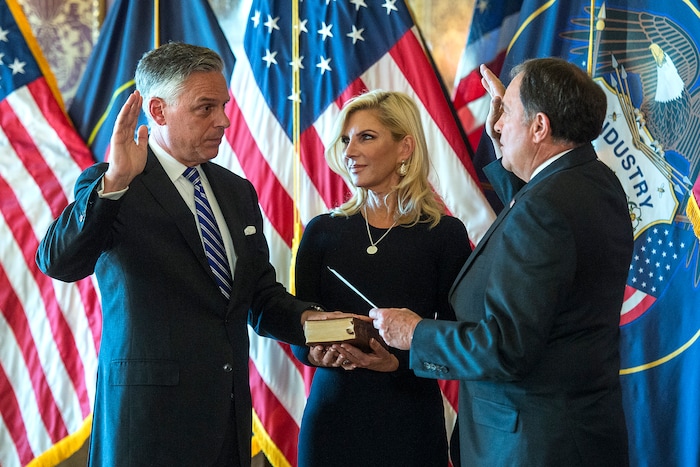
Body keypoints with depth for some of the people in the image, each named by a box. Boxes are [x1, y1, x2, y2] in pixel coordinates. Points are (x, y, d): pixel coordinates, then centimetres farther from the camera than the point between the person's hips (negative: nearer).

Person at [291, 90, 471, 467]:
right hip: (333, 412, 2)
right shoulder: (323, 231, 4)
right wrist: (316, 352, -16)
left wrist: (399, 361, -20)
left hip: (410, 419, -2)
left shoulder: (445, 233, -3)